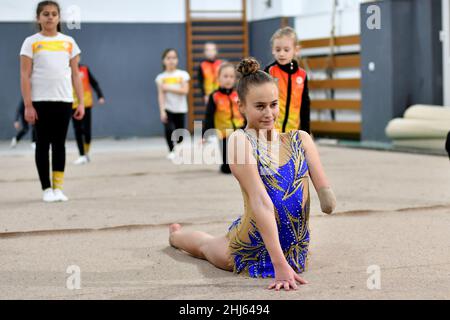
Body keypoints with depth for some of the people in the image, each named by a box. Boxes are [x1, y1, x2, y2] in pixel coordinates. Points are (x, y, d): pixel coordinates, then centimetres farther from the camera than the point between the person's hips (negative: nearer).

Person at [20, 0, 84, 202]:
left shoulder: (68, 42, 10)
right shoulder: (31, 42, 2)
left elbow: (75, 74, 11)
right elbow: (25, 76, -2)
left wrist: (81, 102, 3)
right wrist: (28, 105, -10)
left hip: (64, 101, 2)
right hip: (40, 101, -2)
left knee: (59, 144, 4)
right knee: (43, 144, 1)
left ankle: (58, 187, 8)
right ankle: (47, 189, 7)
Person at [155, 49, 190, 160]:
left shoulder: (183, 74, 1)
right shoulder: (161, 77, 1)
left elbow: (185, 90, -11)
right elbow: (161, 95, -4)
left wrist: (168, 88, -14)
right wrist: (162, 111, -13)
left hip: (180, 109, 1)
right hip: (168, 109, -1)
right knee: (169, 129, -19)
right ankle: (171, 151, 0)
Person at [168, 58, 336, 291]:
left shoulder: (300, 140, -6)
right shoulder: (240, 141, -20)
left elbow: (327, 200, -4)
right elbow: (261, 201, -30)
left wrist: (328, 201, -26)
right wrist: (279, 265, -35)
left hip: (295, 254, 3)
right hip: (251, 253, -3)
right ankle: (175, 234, 64)